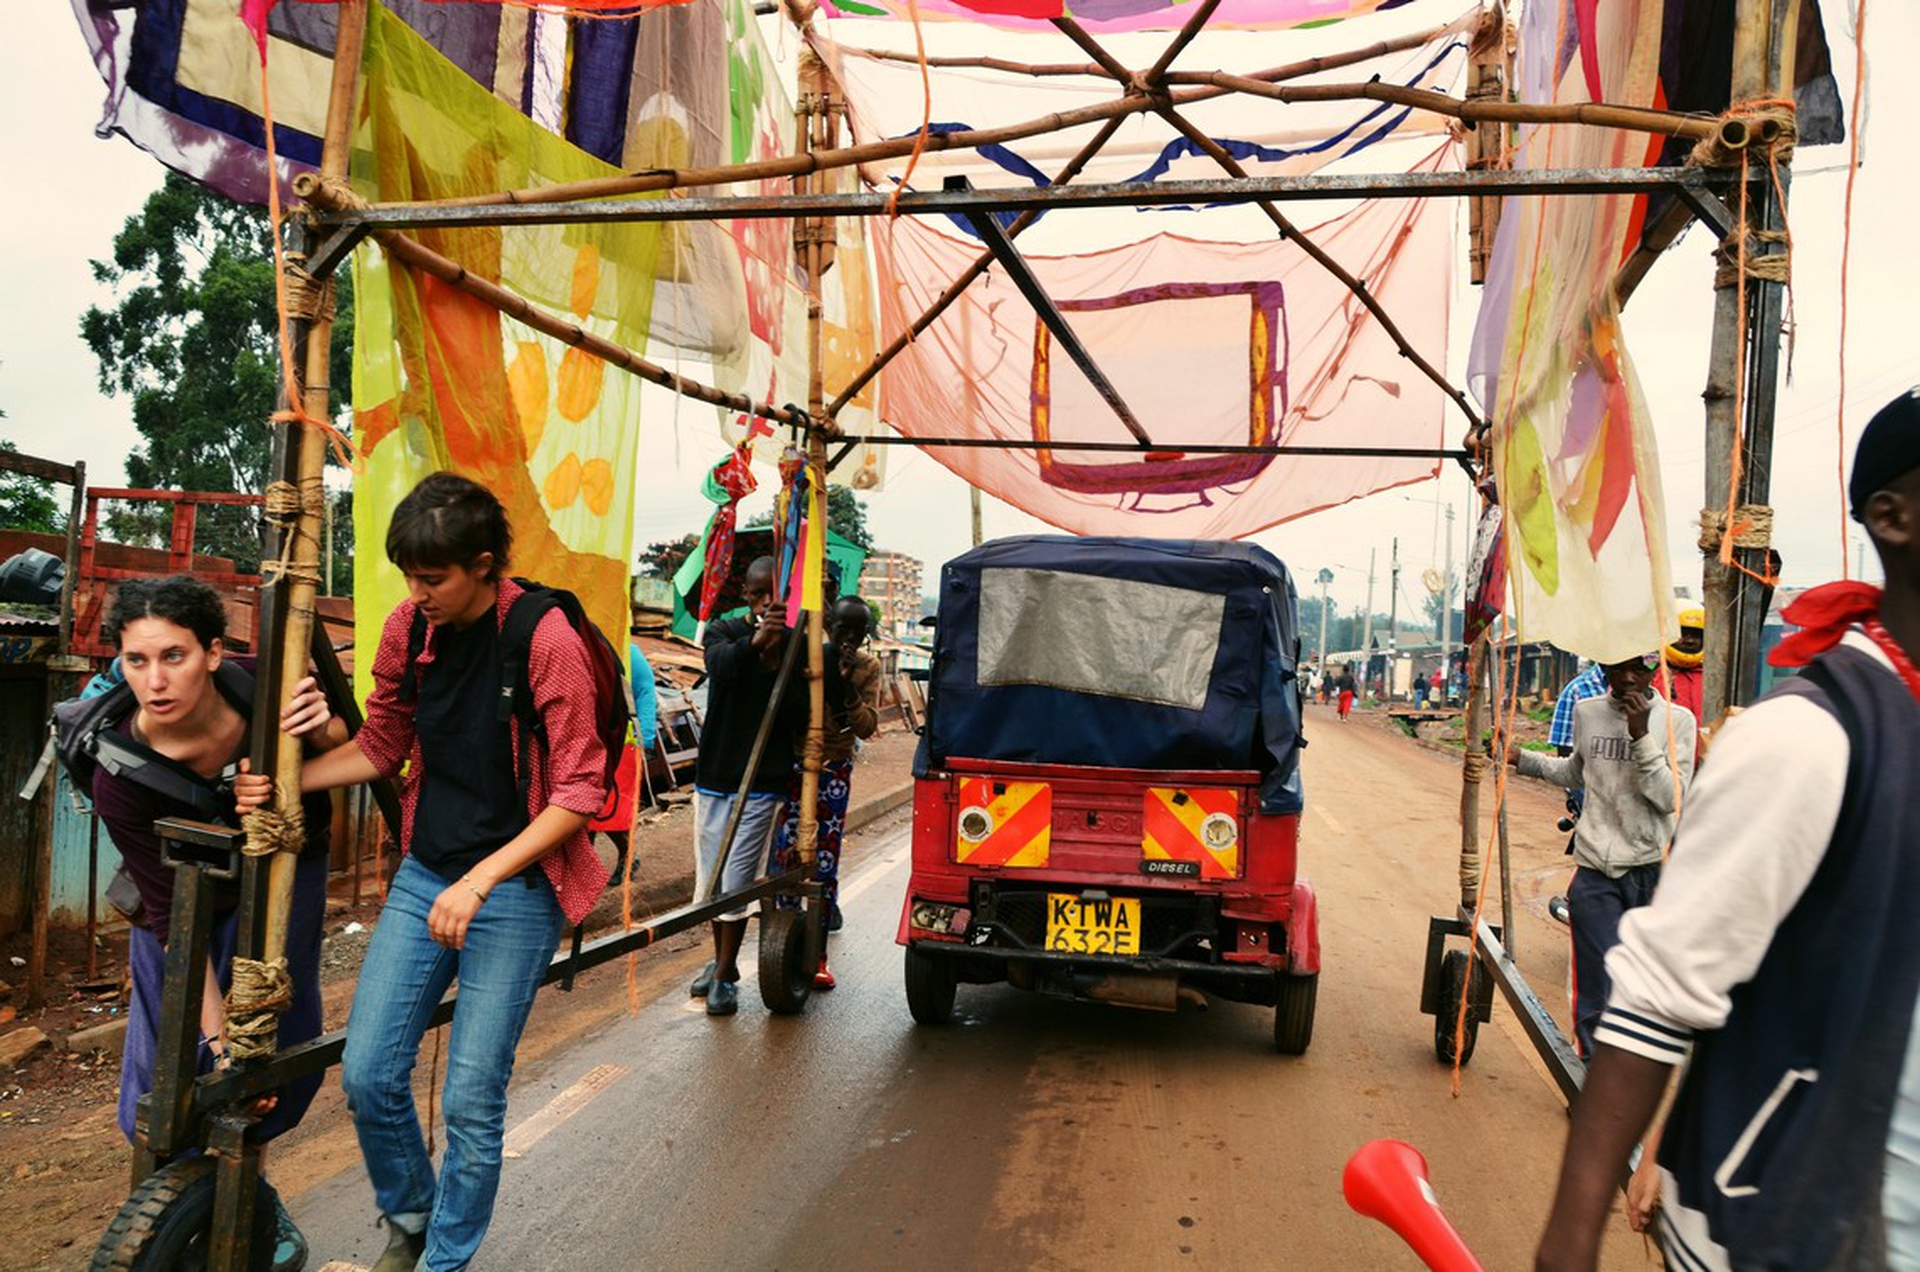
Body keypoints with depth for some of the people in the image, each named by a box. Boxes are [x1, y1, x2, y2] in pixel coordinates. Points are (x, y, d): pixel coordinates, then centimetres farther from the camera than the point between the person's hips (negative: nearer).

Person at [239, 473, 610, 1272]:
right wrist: (286, 781, -3)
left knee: (472, 1101, 0)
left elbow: (578, 791, -15)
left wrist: (481, 880, -22)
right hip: (424, 876, 5)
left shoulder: (546, 639, -17)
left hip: (514, 886, -5)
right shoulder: (407, 629, 1)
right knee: (367, 1075, 6)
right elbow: (380, 748, 14)